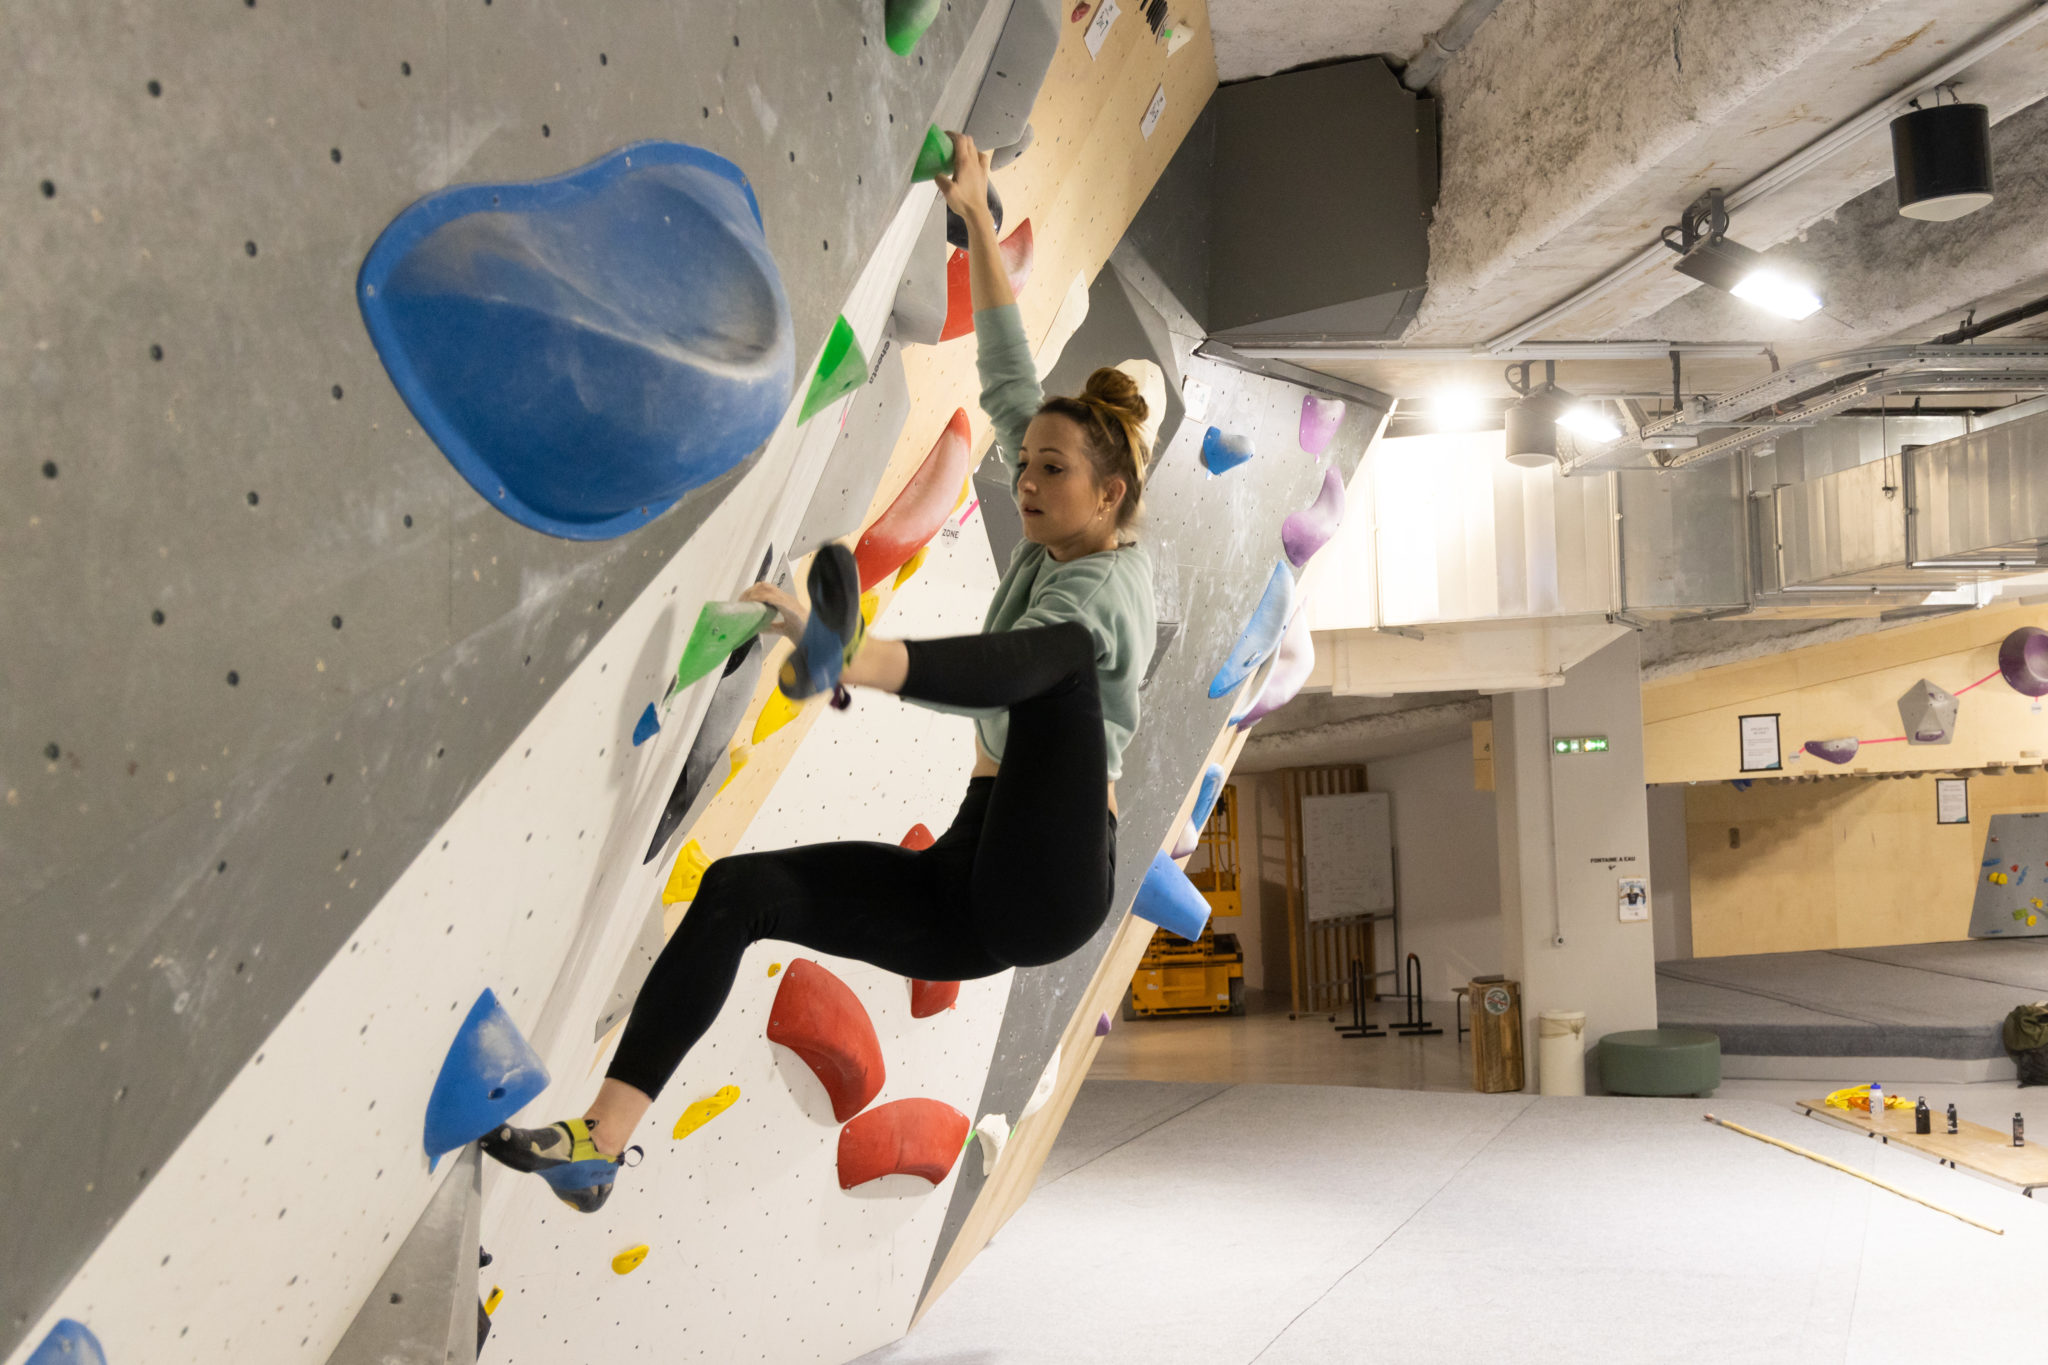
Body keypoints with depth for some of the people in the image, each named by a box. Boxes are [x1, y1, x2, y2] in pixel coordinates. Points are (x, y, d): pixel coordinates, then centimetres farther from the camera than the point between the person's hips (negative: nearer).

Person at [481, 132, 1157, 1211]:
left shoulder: (1108, 586, -7)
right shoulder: (1049, 548, 17)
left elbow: (1014, 666, -28)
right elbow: (1008, 384, 21)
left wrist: (847, 660, -42)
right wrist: (979, 224, 23)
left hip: (1045, 881, -8)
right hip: (965, 884, 8)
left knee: (1056, 652, -29)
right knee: (741, 887, -6)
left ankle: (844, 652, -55)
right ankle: (601, 1143, -12)